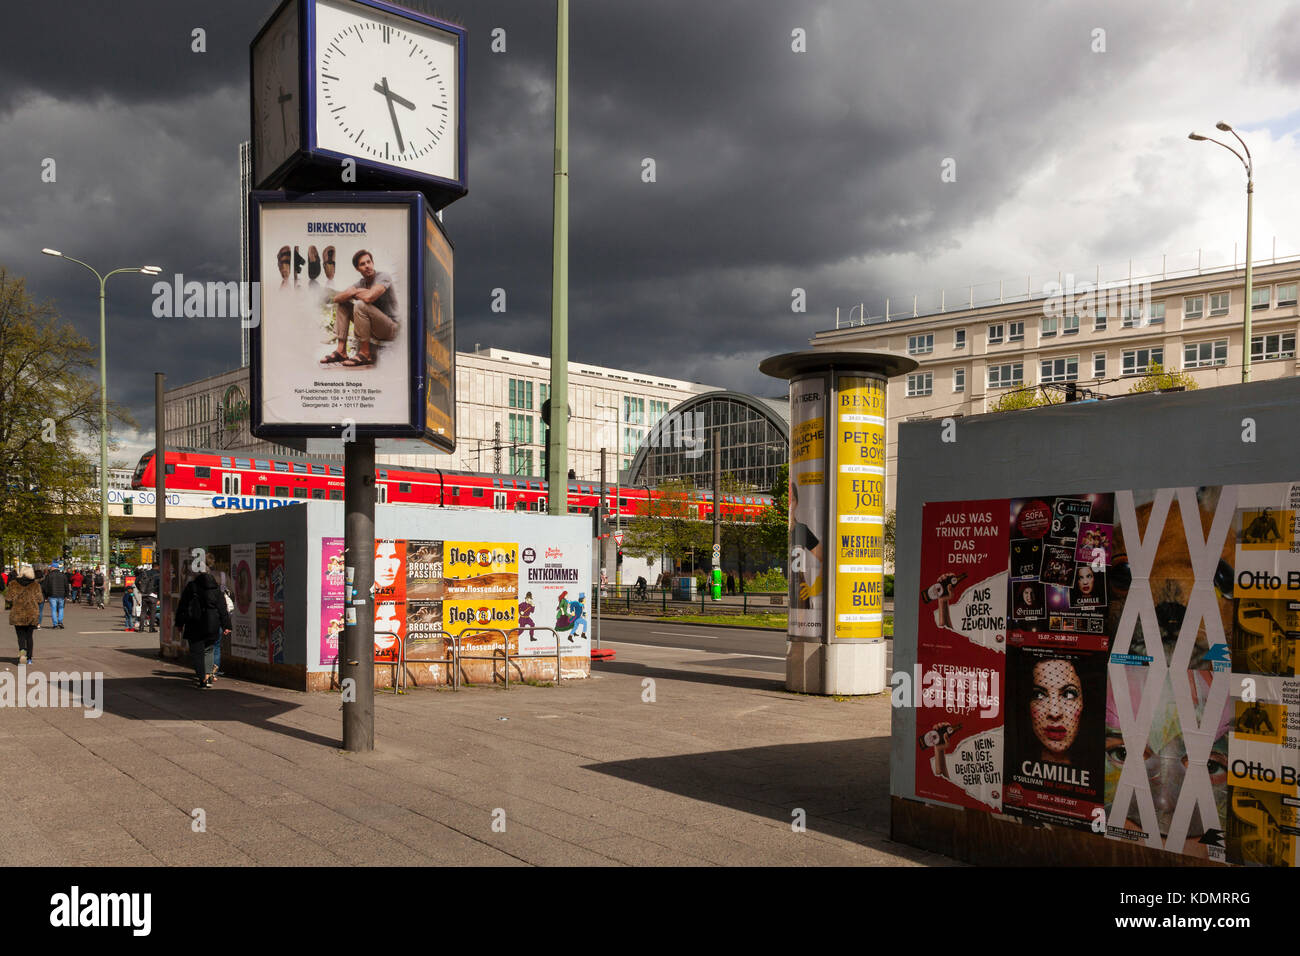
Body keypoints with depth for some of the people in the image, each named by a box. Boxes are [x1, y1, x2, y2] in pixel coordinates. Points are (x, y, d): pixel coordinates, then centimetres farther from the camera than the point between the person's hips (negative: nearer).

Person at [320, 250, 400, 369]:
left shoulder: (383, 277, -13)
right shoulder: (361, 283, 9)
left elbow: (369, 297, -31)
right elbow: (336, 298, 3)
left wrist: (354, 293, -9)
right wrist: (351, 293, -17)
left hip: (390, 329, -8)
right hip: (374, 329, 8)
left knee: (360, 305, -28)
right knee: (343, 304, 6)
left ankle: (365, 354, -22)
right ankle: (341, 351, -2)